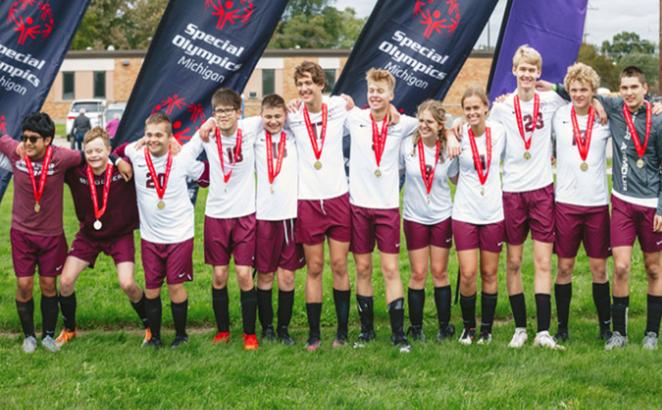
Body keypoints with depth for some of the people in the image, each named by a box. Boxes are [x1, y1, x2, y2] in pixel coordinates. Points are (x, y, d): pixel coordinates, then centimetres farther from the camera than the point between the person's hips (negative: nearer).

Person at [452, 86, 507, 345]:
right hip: (465, 214, -1)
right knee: (468, 274, -6)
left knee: (489, 273, 8)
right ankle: (468, 327, 13)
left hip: (494, 214, 1)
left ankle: (486, 329, 20)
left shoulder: (499, 132, -3)